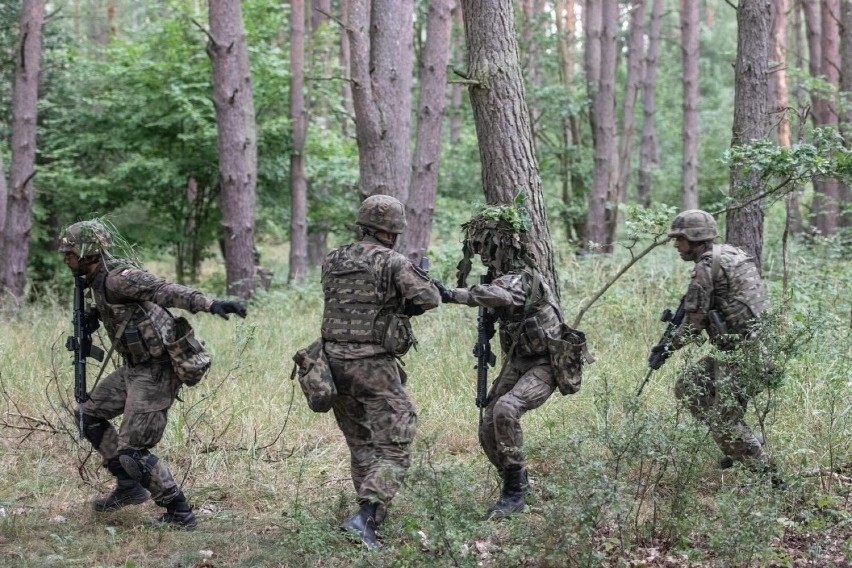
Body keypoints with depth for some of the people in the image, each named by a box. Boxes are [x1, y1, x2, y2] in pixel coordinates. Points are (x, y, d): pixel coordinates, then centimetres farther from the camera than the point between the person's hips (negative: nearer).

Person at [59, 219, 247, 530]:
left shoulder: (118, 277, -21)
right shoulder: (98, 280, 9)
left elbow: (164, 290, -36)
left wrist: (210, 303, -50)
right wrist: (94, 315, 7)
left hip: (155, 372, -10)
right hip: (135, 367, 10)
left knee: (131, 451, -8)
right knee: (88, 415, 19)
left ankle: (180, 515, 2)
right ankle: (129, 486, 26)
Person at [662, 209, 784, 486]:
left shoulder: (706, 266, -11)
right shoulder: (733, 254, 17)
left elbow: (694, 322, -10)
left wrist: (667, 347, 6)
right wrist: (677, 316, 23)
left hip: (742, 356, -10)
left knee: (725, 425, -5)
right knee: (687, 387, 18)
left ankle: (771, 480, -4)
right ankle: (746, 442, 19)